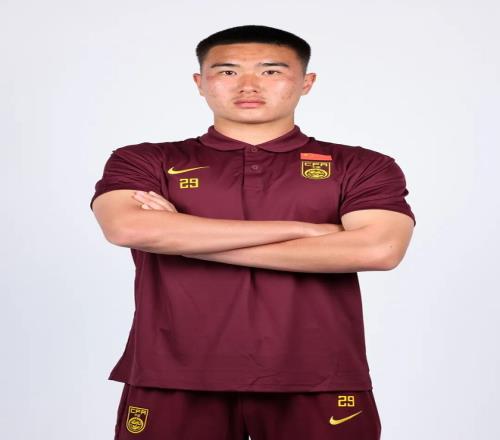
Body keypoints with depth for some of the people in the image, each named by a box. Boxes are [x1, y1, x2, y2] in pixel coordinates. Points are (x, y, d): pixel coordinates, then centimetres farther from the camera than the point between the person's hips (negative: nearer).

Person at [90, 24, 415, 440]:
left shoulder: (362, 167, 5)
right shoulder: (142, 162, 6)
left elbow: (378, 249, -13)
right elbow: (130, 228, -14)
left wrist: (186, 239, -9)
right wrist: (302, 229, -10)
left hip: (317, 385, 0)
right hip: (175, 383, 1)